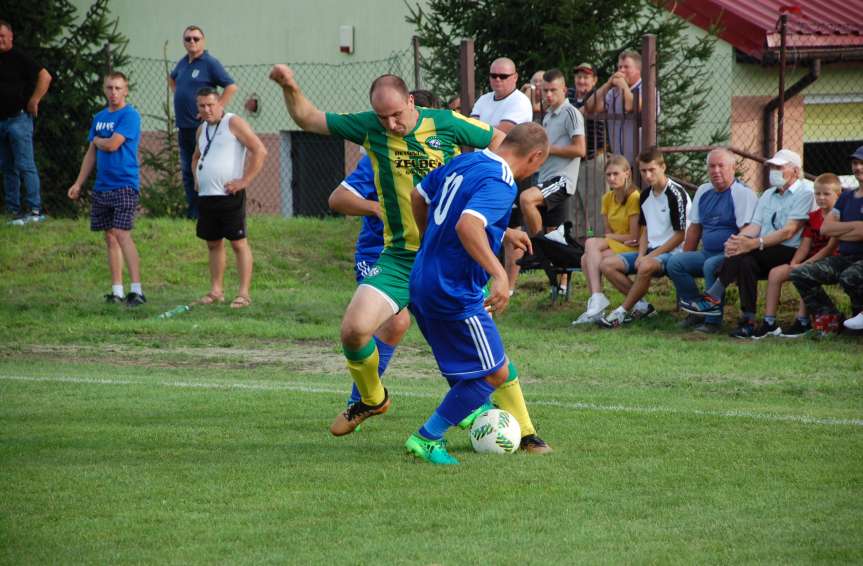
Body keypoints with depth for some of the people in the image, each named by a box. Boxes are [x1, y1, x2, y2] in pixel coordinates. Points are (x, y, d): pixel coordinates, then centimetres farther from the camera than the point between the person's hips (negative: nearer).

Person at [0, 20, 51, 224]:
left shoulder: (19, 58, -8)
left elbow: (45, 77, -15)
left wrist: (34, 102, -14)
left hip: (18, 118, -8)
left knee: (25, 165, -10)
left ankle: (35, 209, -11)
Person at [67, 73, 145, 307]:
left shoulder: (130, 115, -8)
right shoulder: (99, 117, 15)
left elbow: (112, 144, -17)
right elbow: (91, 153, 21)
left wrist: (97, 140, 4)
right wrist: (79, 183, 18)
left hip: (125, 184, -7)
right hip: (102, 187, 7)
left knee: (122, 234, -15)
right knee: (110, 237, 7)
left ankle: (136, 289, -16)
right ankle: (117, 291, 11)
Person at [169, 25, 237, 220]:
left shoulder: (210, 63, -9)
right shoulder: (183, 63, 14)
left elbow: (231, 87, -15)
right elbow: (172, 78, 37)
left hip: (201, 126, -8)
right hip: (184, 127, 8)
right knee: (187, 173, 12)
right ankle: (191, 213, 18)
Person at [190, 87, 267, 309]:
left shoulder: (234, 123, -6)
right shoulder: (202, 129, 18)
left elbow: (260, 151, -14)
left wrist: (245, 181, -16)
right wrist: (196, 178, 19)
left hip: (229, 196, -8)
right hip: (205, 196, 8)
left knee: (238, 242, -7)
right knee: (213, 244, 11)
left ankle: (244, 293, -9)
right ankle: (216, 291, 16)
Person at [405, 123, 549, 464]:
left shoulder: (463, 162, 8)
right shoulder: (501, 184, -19)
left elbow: (419, 195, 21)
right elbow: (467, 224, -36)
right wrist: (500, 274, -40)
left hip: (421, 282, 9)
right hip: (455, 294, -9)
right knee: (495, 373, 1)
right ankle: (426, 440, 3)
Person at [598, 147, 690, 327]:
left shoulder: (675, 194, -13)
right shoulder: (645, 196, 13)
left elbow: (680, 235, -14)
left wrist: (651, 256, -16)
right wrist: (641, 255, -1)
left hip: (672, 252, -9)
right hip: (650, 252, 9)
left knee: (646, 266, -40)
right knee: (607, 264, -5)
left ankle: (623, 311, -23)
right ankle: (641, 306, -9)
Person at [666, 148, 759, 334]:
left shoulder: (743, 194, -8)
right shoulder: (703, 192, 16)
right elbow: (694, 228, 22)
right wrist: (686, 261, 17)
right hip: (706, 254, 7)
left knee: (711, 265, -36)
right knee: (674, 262, -13)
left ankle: (713, 320, -27)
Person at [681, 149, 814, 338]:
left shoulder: (804, 193, -3)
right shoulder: (768, 195, 23)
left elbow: (789, 232, -15)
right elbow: (755, 226, 12)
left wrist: (753, 244, -25)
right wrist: (737, 240, -12)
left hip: (789, 253, -6)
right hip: (763, 256, 6)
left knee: (745, 254, -29)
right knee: (745, 262, -28)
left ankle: (713, 298, -19)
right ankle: (748, 320, -32)